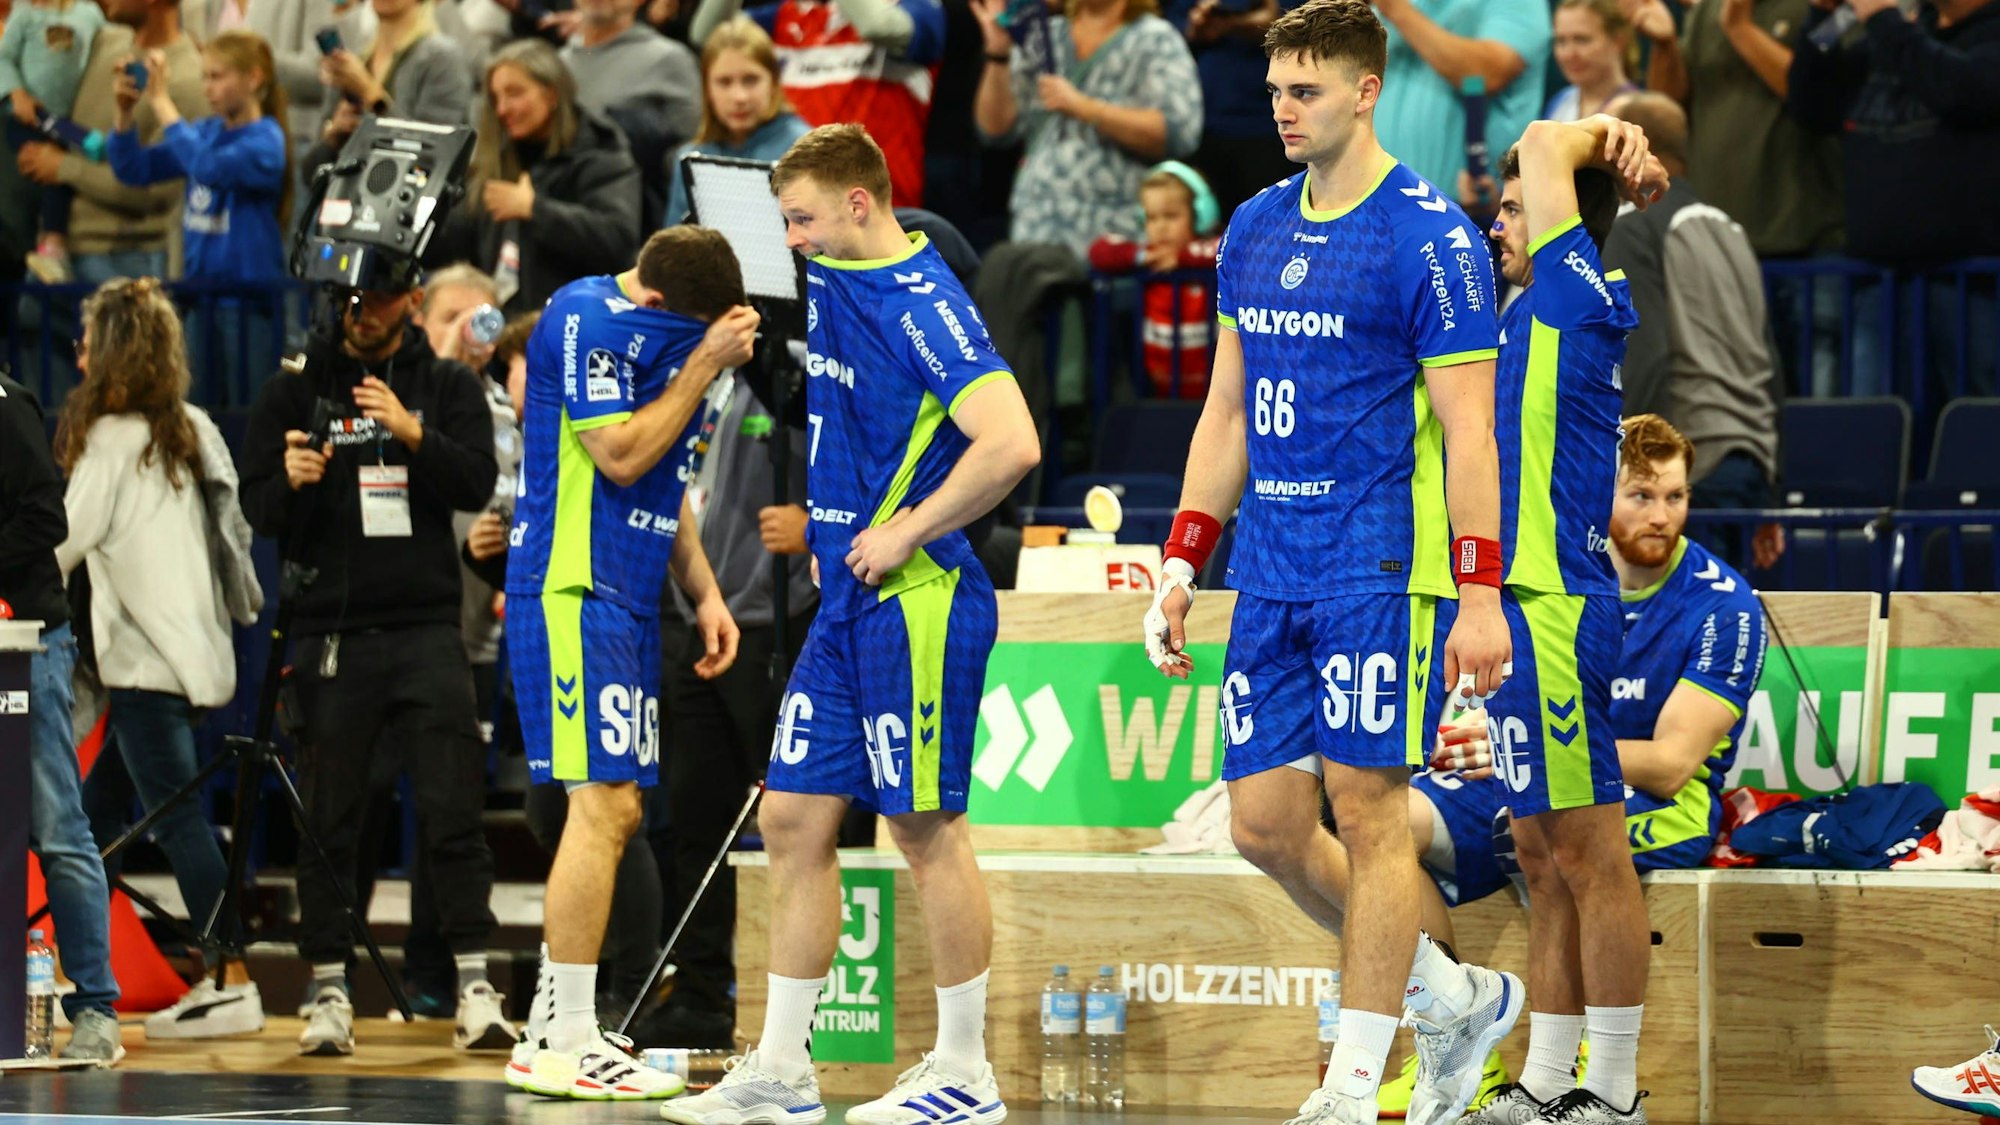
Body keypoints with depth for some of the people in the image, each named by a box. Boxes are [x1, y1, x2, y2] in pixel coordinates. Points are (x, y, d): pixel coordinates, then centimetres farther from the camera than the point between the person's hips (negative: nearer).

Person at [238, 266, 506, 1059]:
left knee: (454, 810, -6)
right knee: (327, 822, 1)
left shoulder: (448, 387, 11)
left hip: (427, 628, 0)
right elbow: (257, 509, 4)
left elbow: (477, 483, -3)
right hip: (329, 630, 0)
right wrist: (289, 481, -19)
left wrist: (412, 434, -20)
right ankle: (329, 993, 6)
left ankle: (475, 990, -3)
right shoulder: (295, 391, 9)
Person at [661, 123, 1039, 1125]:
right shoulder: (828, 285, 11)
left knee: (925, 826, -2)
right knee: (794, 818, 7)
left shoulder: (925, 307, -16)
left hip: (915, 600, -9)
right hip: (846, 600, 9)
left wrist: (904, 533, -19)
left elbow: (1011, 443, -27)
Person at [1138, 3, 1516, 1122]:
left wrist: (1480, 593, -17)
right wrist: (1184, 560, 14)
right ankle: (1456, 998, 22)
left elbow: (1468, 430, -11)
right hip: (1272, 571, 7)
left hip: (1381, 568, -7)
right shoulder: (1253, 230, 13)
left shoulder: (1429, 237, -9)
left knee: (1369, 808, -6)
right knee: (1265, 826, 5)